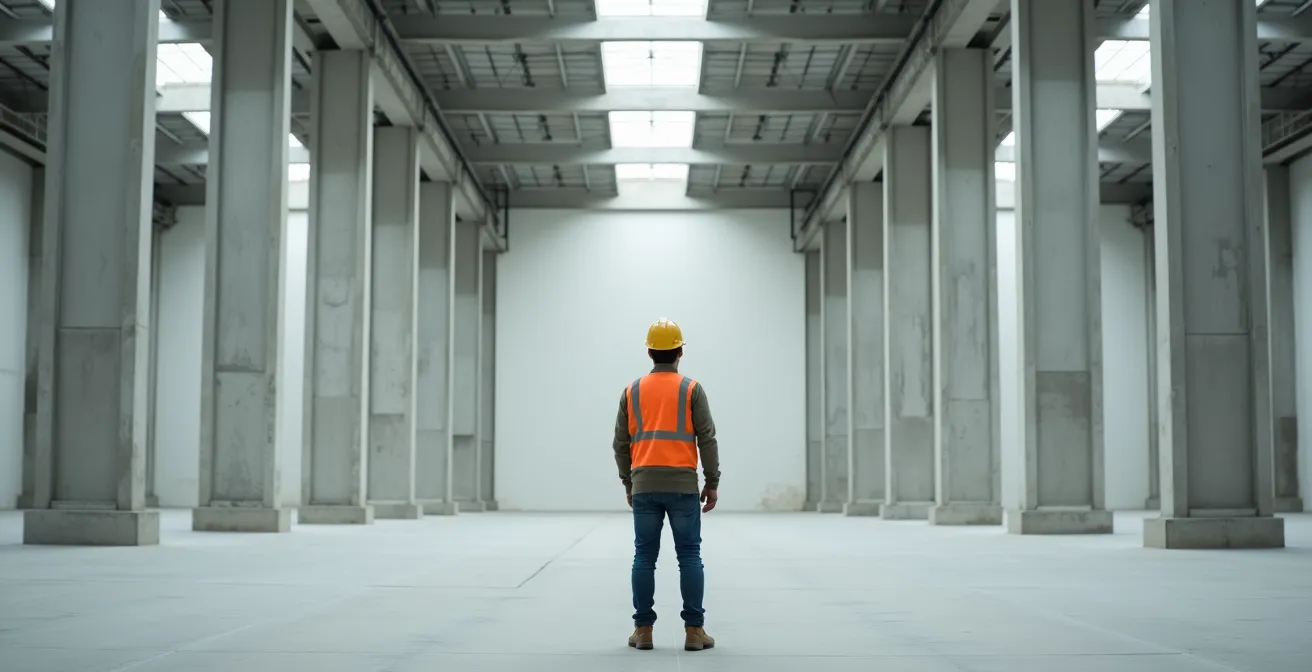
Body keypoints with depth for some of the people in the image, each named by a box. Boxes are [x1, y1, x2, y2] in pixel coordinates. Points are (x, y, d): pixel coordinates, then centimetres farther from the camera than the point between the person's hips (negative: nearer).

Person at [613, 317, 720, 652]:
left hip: (644, 486, 2)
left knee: (644, 558, 4)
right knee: (689, 557, 2)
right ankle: (694, 630, 1)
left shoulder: (632, 391, 7)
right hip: (682, 486, -2)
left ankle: (643, 630, 5)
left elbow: (622, 443, 10)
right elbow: (707, 439, -4)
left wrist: (628, 484, 19)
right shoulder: (692, 389, -1)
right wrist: (712, 483, 2)